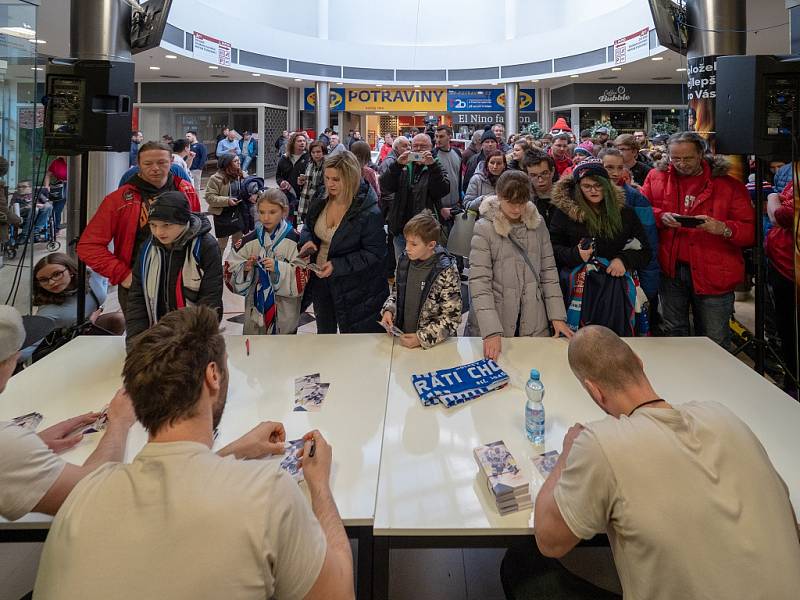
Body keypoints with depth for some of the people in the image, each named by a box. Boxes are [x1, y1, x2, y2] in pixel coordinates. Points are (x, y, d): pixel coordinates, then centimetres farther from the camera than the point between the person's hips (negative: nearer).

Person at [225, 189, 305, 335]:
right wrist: (245, 268, -16)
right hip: (255, 311, 2)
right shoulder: (250, 240, 0)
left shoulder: (295, 240, -8)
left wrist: (279, 268, -23)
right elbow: (230, 272, 2)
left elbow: (302, 279, -10)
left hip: (285, 314, -2)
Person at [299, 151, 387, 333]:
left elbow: (374, 253, -21)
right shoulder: (323, 197, -4)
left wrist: (337, 265, -27)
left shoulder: (369, 211, -24)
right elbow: (309, 226, 13)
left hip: (354, 288, -6)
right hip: (320, 279, 6)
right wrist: (307, 240, -11)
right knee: (324, 330, 25)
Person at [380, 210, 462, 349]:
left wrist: (421, 338, -16)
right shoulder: (405, 261, 3)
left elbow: (452, 318, -10)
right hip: (402, 335, 4)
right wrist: (388, 310, 1)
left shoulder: (446, 271, -12)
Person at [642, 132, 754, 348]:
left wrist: (722, 228, -24)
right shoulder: (656, 177, 7)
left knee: (714, 342, 4)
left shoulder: (728, 184, -2)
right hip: (670, 271, 3)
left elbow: (749, 230, -5)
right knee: (673, 333, 17)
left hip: (713, 274, -2)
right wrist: (661, 217, -14)